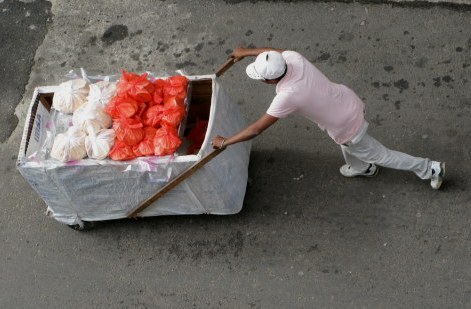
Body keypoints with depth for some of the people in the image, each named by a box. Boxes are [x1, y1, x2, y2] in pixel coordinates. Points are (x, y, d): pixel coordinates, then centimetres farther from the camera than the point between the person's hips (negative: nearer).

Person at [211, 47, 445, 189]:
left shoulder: (287, 96, -35)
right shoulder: (293, 58, -17)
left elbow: (256, 129, -28)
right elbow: (274, 52, 9)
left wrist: (225, 141, -16)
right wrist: (246, 52, 22)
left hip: (348, 128, -7)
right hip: (350, 102, 7)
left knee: (379, 155, 16)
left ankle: (430, 169, 30)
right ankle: (360, 167, 59)